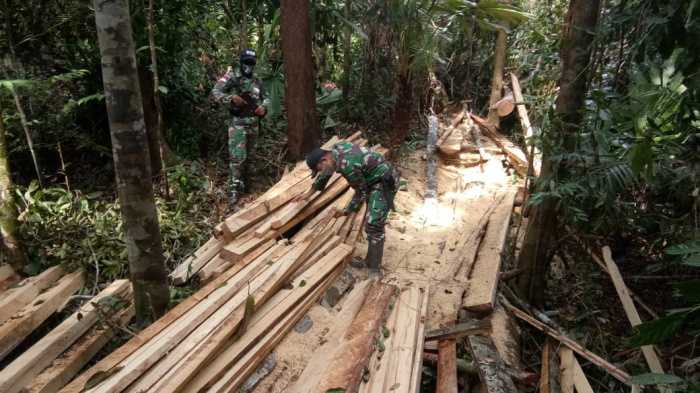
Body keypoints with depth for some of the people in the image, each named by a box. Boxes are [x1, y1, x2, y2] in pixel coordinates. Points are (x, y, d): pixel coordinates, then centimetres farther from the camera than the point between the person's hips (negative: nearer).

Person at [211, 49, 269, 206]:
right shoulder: (232, 77, -5)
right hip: (237, 122, -6)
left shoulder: (256, 82, 12)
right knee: (237, 156, -12)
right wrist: (231, 98, -25)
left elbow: (264, 99, 22)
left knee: (245, 154, 15)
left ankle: (239, 180, 30)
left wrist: (263, 107, -1)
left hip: (253, 123, 6)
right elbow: (215, 92, -9)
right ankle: (234, 189, -8)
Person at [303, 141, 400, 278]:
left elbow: (361, 192, -17)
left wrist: (346, 211, -6)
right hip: (373, 180, 10)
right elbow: (325, 174, 17)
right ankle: (370, 260, 24)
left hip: (384, 182, -10)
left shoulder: (348, 166, -30)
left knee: (374, 224, -15)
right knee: (370, 222, 14)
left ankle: (374, 268, -9)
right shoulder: (335, 149, -1)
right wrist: (310, 192, 24)